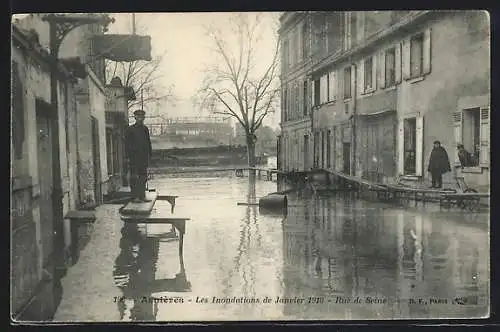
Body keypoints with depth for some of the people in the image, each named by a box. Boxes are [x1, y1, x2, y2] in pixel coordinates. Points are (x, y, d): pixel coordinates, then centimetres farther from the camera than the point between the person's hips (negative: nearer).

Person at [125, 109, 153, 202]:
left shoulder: (145, 129, 13)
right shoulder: (130, 129, -2)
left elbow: (148, 142, 18)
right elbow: (127, 144, -5)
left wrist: (150, 154, 11)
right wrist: (128, 156, -11)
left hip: (144, 157, 5)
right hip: (134, 157, -5)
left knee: (143, 177, 7)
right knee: (134, 177, -2)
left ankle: (142, 196, 13)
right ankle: (135, 196, 1)